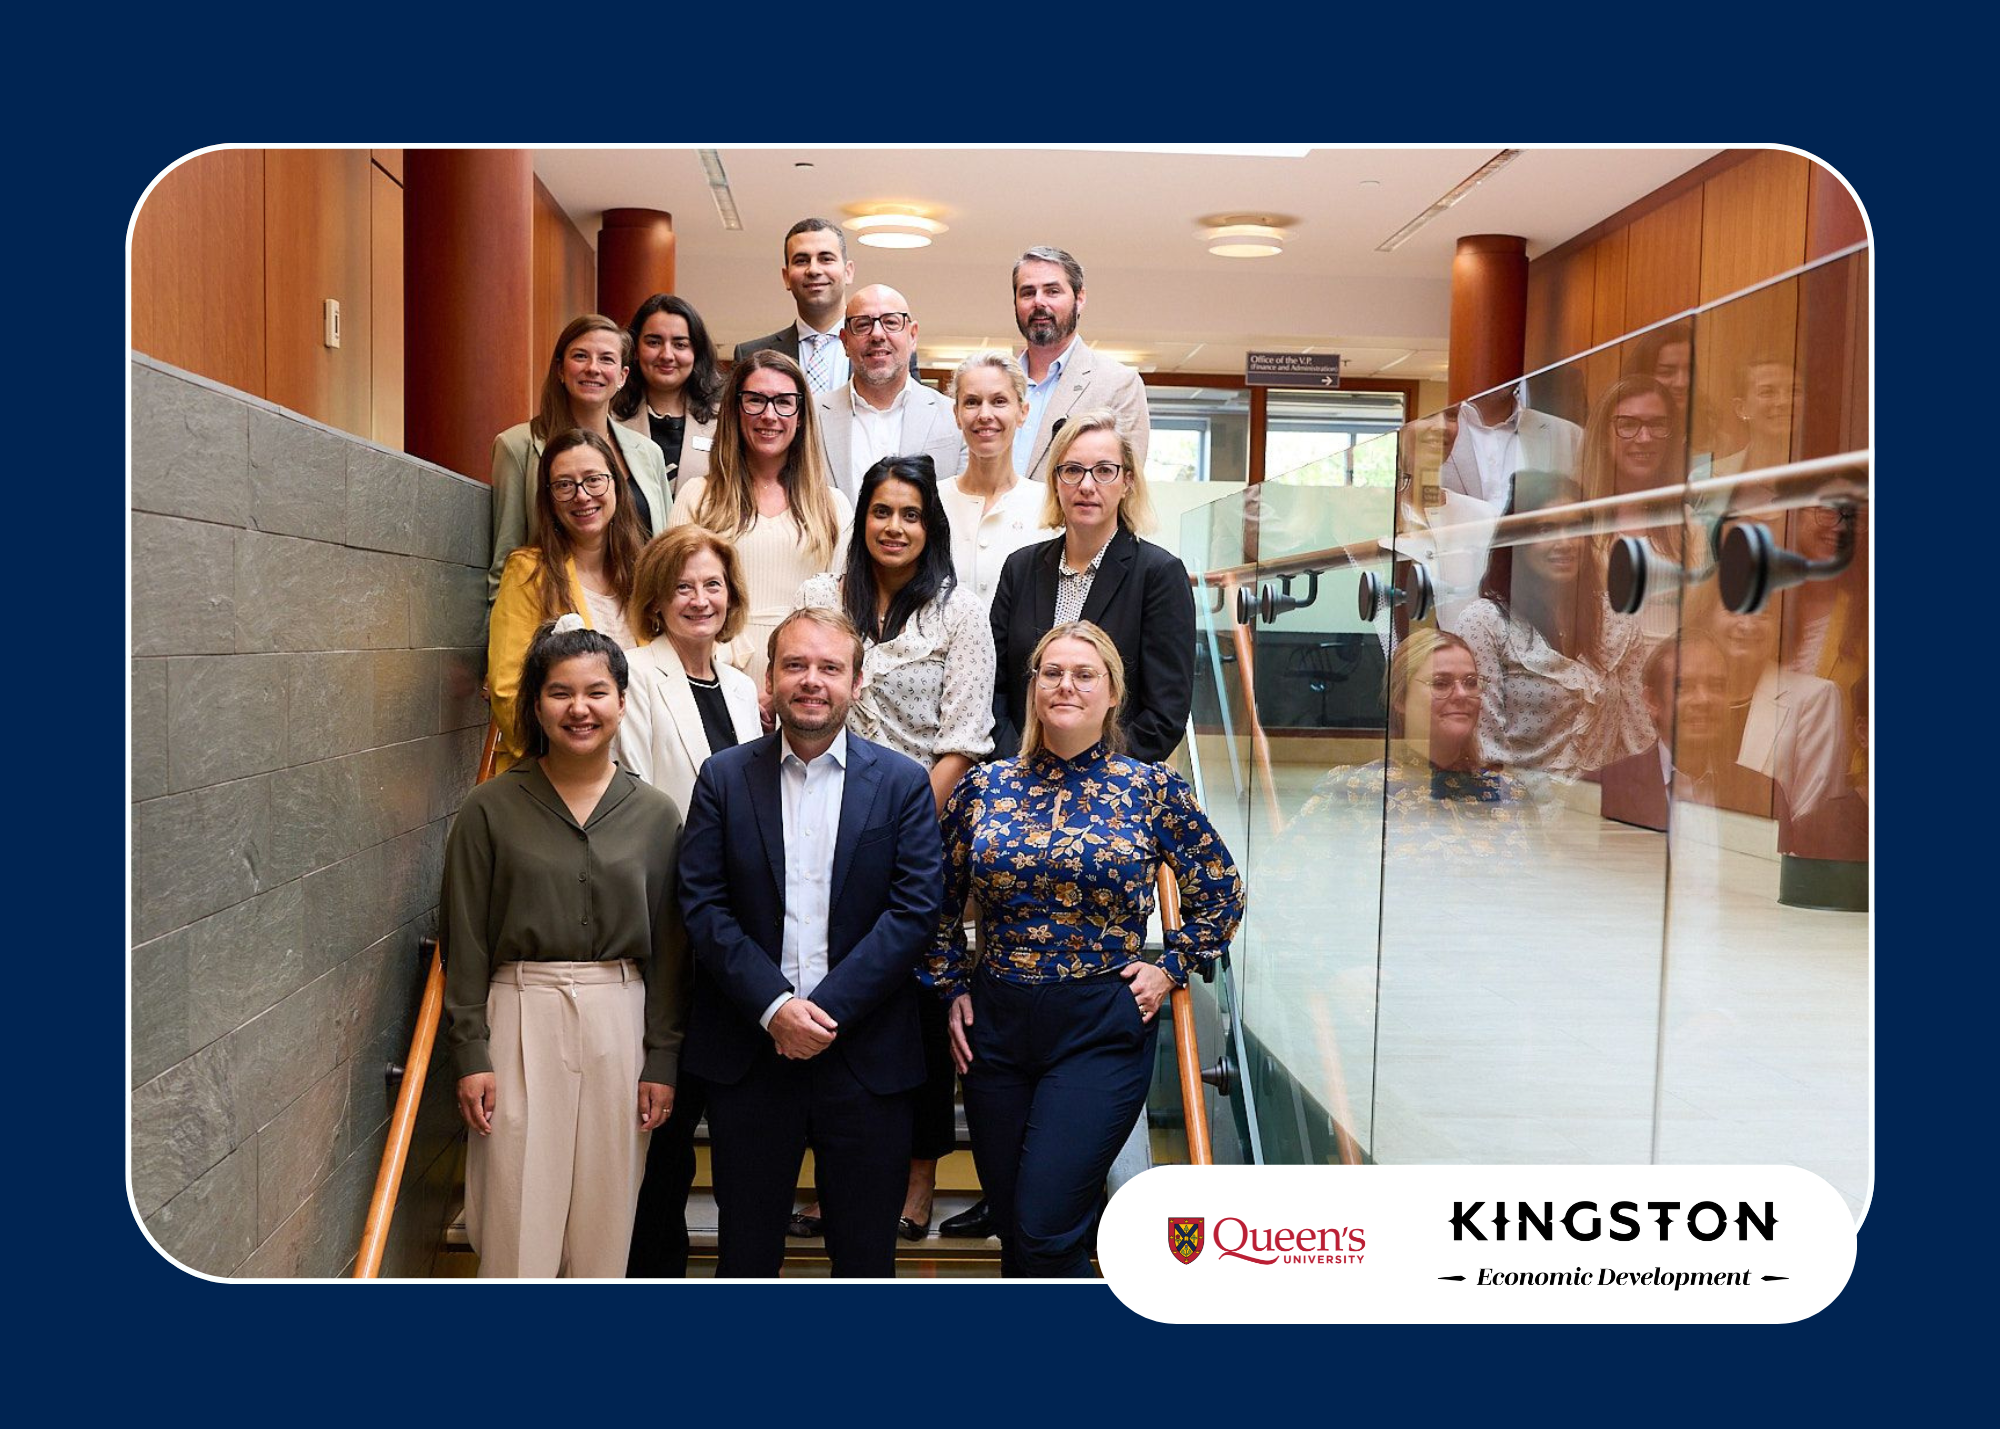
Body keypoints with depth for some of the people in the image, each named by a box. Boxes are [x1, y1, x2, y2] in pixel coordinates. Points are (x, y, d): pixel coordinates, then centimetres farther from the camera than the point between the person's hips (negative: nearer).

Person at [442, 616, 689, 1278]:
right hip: (520, 1021, -2)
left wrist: (662, 1060, 3)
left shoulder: (654, 813, 4)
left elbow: (668, 948, 6)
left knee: (603, 1224, 9)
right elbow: (465, 942, 1)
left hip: (619, 1023, 2)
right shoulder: (490, 808, -1)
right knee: (518, 1227, 1)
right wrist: (470, 1054, -4)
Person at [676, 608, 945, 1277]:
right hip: (748, 1048, 1)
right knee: (746, 1245, 14)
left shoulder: (902, 782, 1)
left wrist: (830, 1008, -14)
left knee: (866, 1248, 11)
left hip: (865, 1051, 0)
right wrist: (774, 1007, -14)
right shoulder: (724, 777, 3)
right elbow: (702, 904, -3)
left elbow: (915, 909, -6)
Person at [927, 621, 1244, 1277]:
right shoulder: (983, 787, 4)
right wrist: (952, 988, 7)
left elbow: (1222, 894, 8)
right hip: (995, 1026, 4)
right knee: (1014, 1232, 12)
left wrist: (1170, 969, -1)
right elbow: (940, 903, 15)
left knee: (1044, 1231, -12)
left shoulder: (1152, 789, -2)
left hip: (1101, 1029, -3)